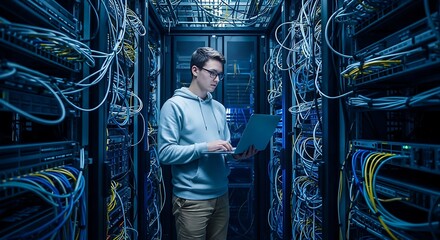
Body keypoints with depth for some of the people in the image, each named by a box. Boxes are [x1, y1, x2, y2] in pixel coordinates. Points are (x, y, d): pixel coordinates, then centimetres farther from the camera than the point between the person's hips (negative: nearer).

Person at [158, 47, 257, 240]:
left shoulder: (219, 108, 12)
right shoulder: (174, 105, -8)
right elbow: (165, 153, -16)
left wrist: (236, 154, -7)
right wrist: (205, 147, -23)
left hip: (221, 196, 7)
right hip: (191, 199, -6)